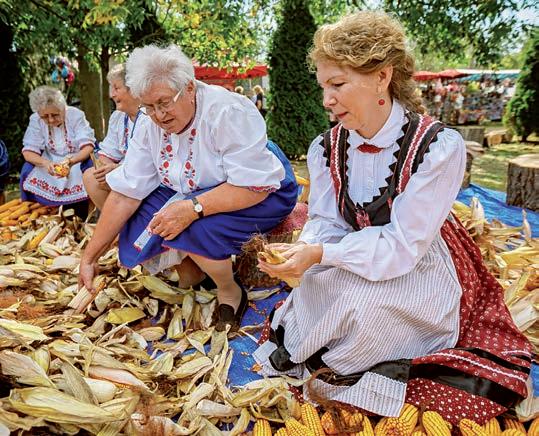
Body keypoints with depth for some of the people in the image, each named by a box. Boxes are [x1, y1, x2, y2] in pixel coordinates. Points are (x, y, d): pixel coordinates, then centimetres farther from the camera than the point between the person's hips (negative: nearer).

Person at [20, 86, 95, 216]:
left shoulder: (76, 115, -18)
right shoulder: (35, 120, -11)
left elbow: (88, 146, -24)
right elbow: (28, 152, -14)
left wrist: (71, 161, -44)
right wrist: (45, 163, -37)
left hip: (78, 157, -2)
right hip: (50, 160, 3)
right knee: (28, 171, -22)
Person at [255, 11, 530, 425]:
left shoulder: (440, 147, -22)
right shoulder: (327, 147, -5)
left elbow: (401, 247, -23)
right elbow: (326, 223, -4)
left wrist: (320, 254, -32)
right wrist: (300, 252, -26)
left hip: (420, 277, -4)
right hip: (351, 274, 4)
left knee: (360, 299, -31)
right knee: (311, 288, -25)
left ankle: (311, 366, 0)